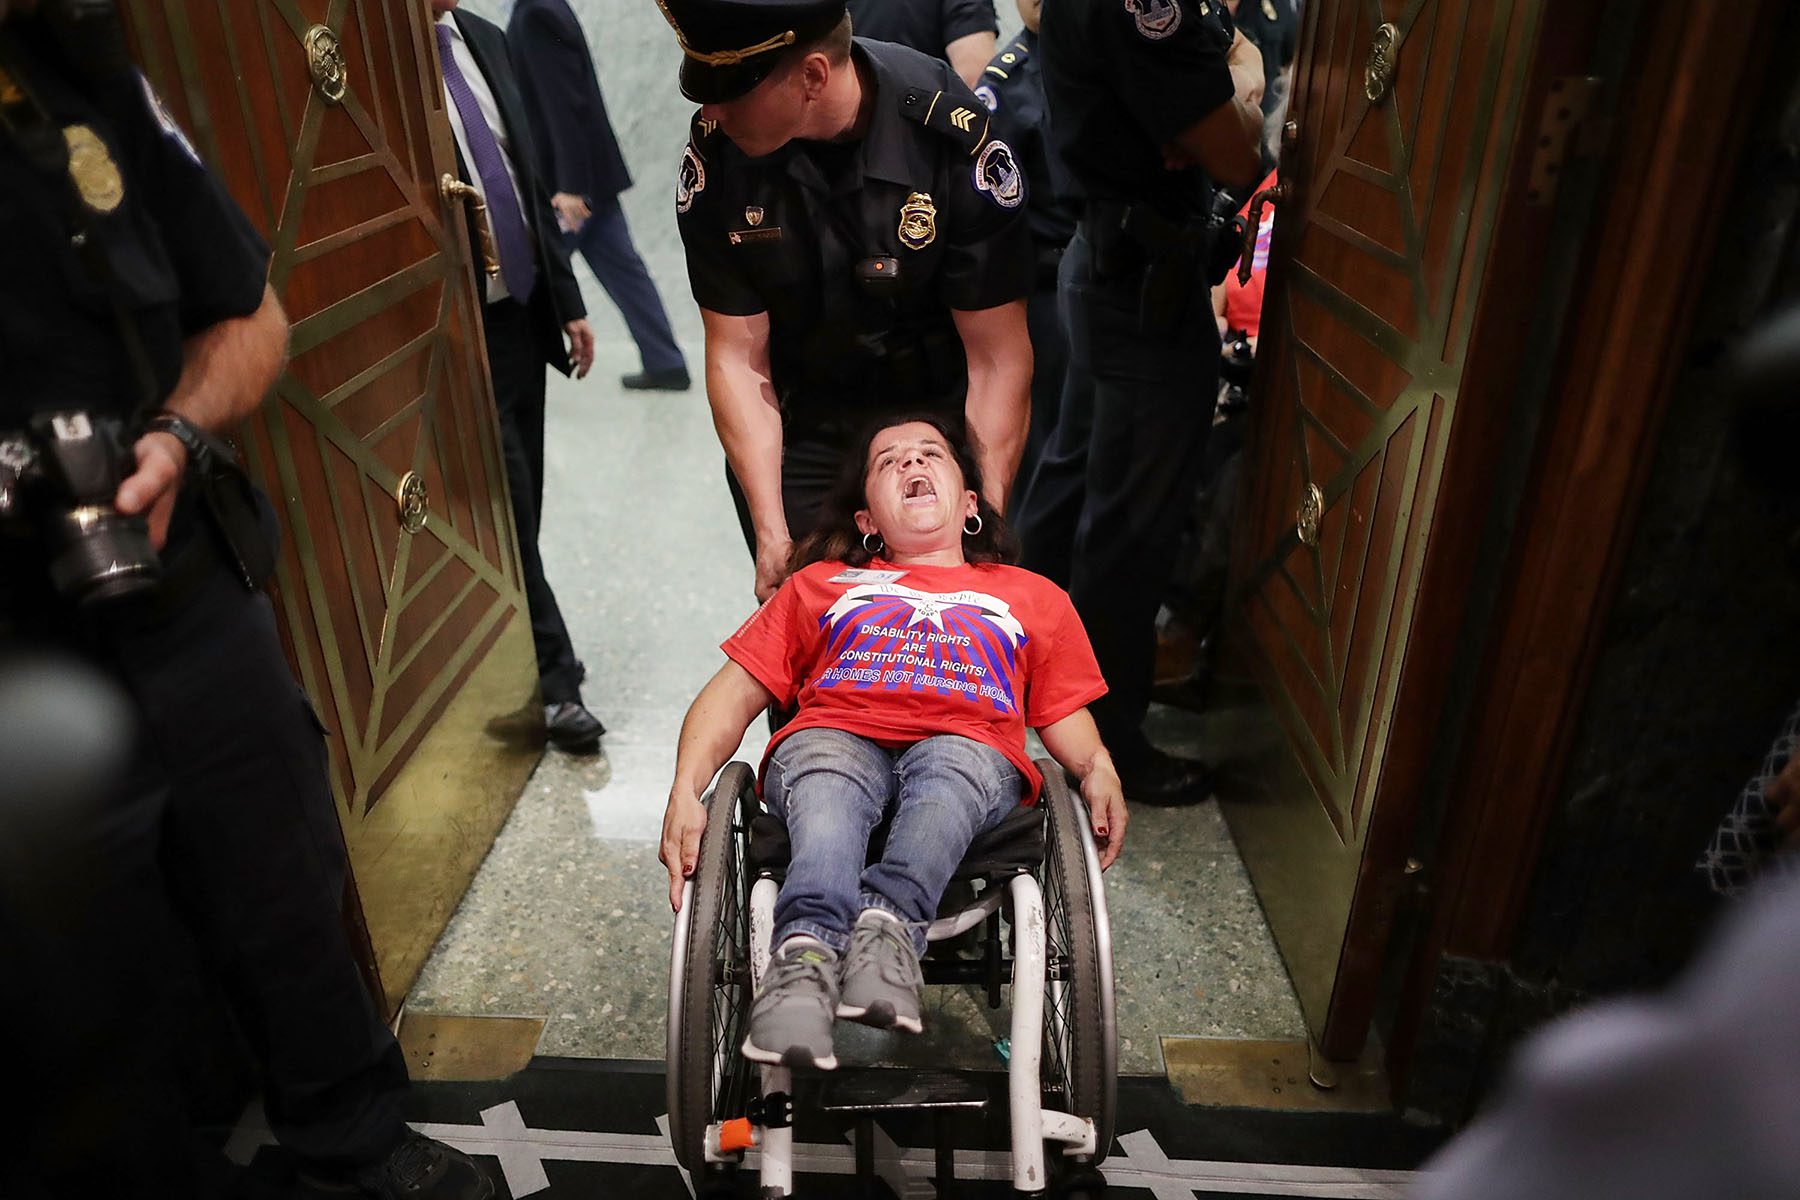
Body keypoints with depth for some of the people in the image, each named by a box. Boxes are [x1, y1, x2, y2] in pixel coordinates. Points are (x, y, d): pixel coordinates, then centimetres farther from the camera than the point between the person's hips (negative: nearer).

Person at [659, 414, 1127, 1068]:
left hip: (970, 747, 0)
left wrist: (1098, 771, 1)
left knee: (946, 769, -36)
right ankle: (806, 952, -54)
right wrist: (685, 793, 4)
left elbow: (1065, 716, 26)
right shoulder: (819, 583, 31)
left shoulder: (1033, 595, 33)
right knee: (826, 787, -35)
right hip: (834, 737, 0)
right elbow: (733, 692, 22)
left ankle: (885, 920, -53)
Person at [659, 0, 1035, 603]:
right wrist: (771, 533, -19)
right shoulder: (714, 155, -16)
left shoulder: (954, 139, -23)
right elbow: (737, 354, -13)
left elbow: (999, 357, -19)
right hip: (796, 434, 2)